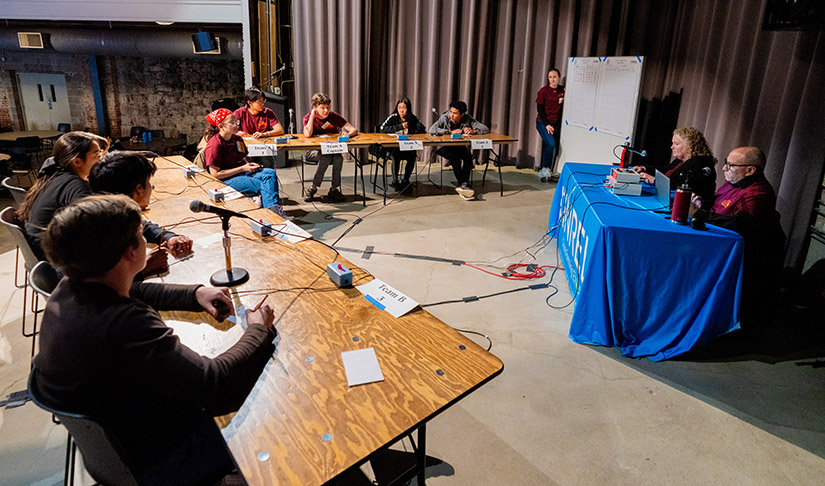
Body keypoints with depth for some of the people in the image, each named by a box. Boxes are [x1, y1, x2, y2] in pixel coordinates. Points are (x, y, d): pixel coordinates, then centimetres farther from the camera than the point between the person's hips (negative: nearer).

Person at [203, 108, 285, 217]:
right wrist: (243, 168, -15)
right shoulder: (214, 145, -13)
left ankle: (273, 207, -32)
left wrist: (249, 165, -1)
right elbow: (215, 174, -16)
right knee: (260, 185, -27)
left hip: (242, 172, 8)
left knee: (270, 173, -18)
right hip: (226, 180, -8)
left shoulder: (237, 139, 11)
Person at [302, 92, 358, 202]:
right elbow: (308, 134, -28)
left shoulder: (334, 117, -3)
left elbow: (354, 130, -8)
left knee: (338, 158, -30)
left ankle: (334, 189, -17)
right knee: (326, 157, -33)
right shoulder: (308, 118, -7)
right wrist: (312, 115, -20)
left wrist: (348, 134, -32)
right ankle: (313, 188, -20)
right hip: (314, 150, -2)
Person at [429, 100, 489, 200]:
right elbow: (432, 129, -28)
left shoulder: (467, 119, -6)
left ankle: (464, 184, -29)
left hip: (460, 146, 3)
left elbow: (485, 129, -5)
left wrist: (473, 131, -24)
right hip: (445, 147, -3)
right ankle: (463, 184, -29)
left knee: (468, 156, -30)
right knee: (455, 157, -34)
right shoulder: (445, 117, -13)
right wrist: (450, 131, -28)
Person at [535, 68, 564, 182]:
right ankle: (545, 169, -9)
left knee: (555, 147, 1)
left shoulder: (562, 90, 7)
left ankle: (545, 172, 11)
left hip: (556, 124, 4)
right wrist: (546, 124, -13)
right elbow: (539, 109, -6)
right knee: (551, 144, -23)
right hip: (543, 122, -4)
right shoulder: (543, 91, -5)